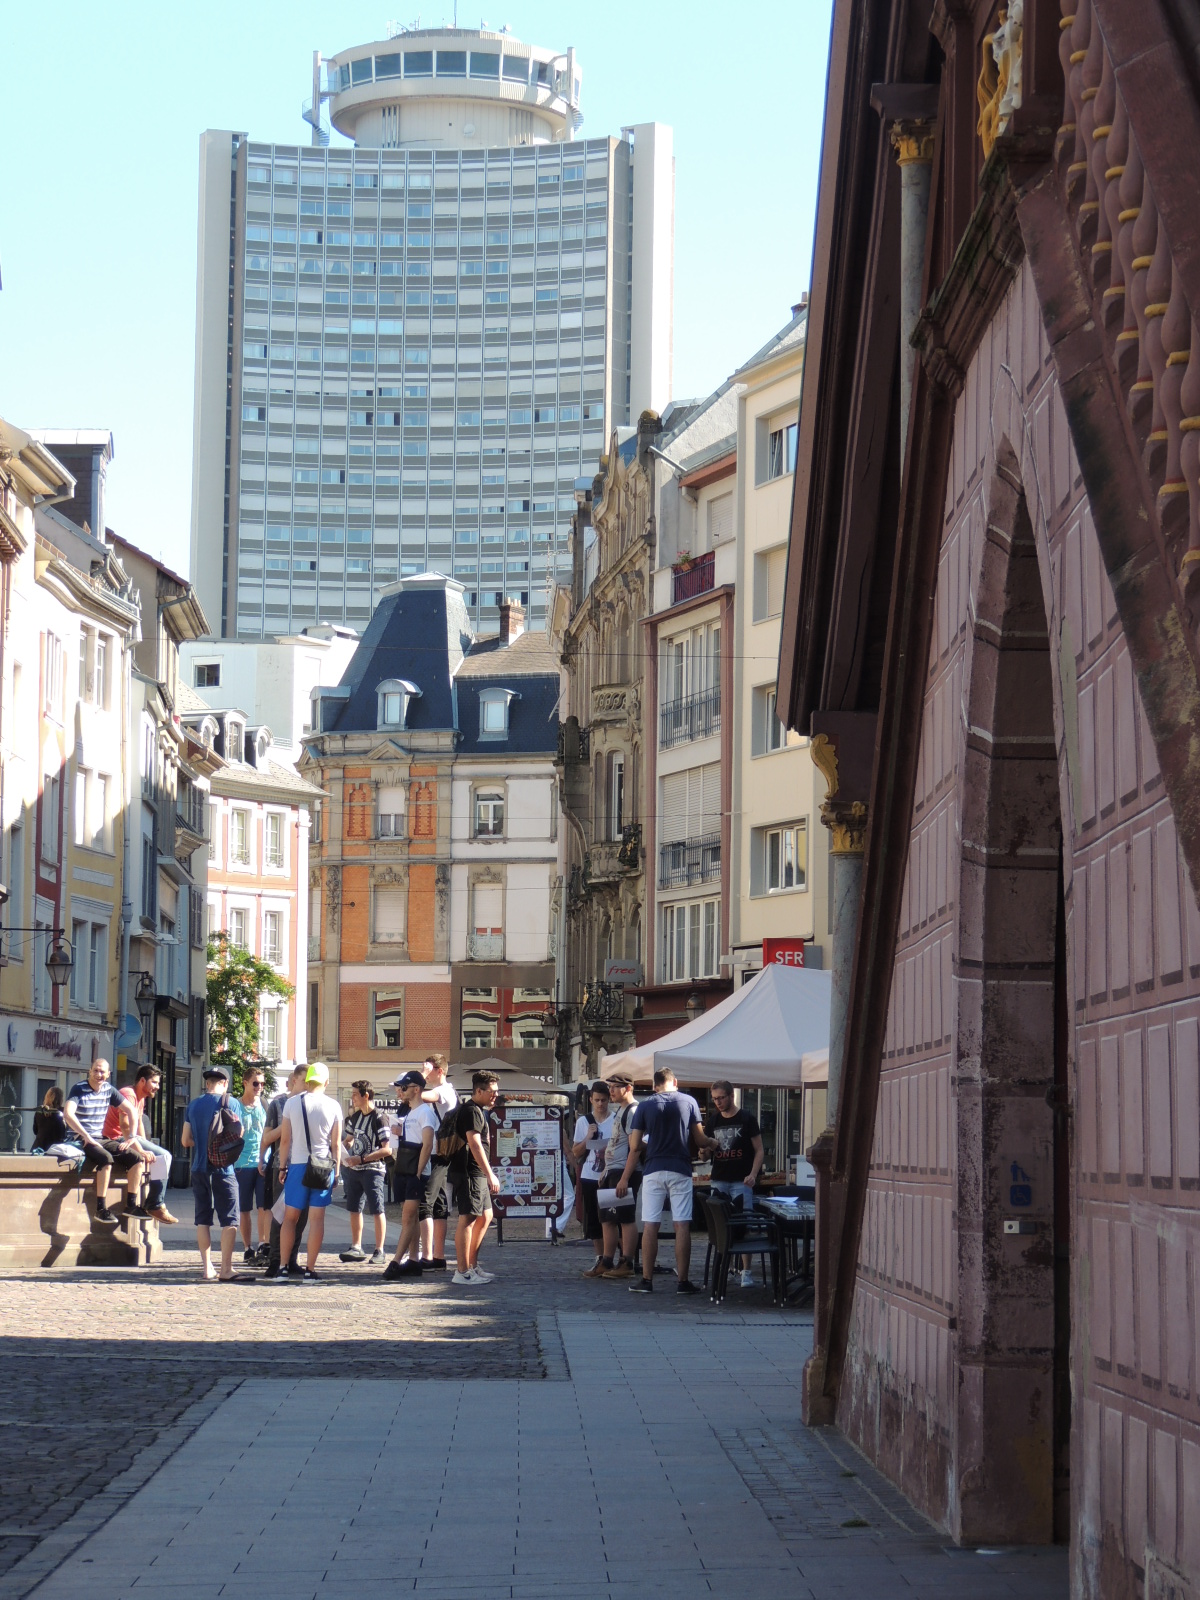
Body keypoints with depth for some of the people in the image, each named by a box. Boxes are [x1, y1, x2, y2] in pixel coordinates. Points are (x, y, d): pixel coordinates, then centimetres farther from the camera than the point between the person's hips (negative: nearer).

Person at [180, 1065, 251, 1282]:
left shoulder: (194, 1105, 6)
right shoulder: (230, 1103, -5)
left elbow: (186, 1141, 8)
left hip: (199, 1168, 4)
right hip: (222, 1168, -4)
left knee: (203, 1219, 9)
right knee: (229, 1219, -3)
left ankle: (207, 1268, 9)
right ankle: (226, 1270, -9)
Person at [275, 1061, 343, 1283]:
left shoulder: (292, 1103, 1)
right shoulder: (333, 1106, 0)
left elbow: (285, 1139, 2)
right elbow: (336, 1144, 1)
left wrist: (283, 1167, 10)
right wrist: (336, 1171, 8)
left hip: (297, 1165, 1)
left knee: (290, 1217, 9)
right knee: (317, 1219, 1)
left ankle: (284, 1268, 6)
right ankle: (310, 1271, -1)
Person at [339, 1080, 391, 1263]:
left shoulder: (378, 1119, -14)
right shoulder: (355, 1117, 11)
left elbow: (386, 1149, -18)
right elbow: (348, 1140, 26)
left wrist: (361, 1159, -20)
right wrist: (343, 1152, 4)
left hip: (373, 1170, -8)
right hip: (354, 1169, 8)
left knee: (377, 1210, -5)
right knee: (354, 1209, 11)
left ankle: (379, 1251, -1)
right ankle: (356, 1248, 21)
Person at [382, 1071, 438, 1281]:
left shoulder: (425, 1112, -10)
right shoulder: (408, 1113, 19)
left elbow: (427, 1145, -17)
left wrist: (418, 1173, -19)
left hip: (417, 1173, -10)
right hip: (405, 1172, 10)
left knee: (408, 1217, -12)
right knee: (411, 1217, 10)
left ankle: (396, 1262, -19)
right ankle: (413, 1261, 12)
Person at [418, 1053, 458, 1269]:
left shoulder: (445, 1090, -11)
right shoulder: (435, 1093, 20)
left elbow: (419, 1096, -29)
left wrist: (422, 1078, -14)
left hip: (439, 1156, -10)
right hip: (435, 1156, 10)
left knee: (424, 1203, -14)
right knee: (438, 1206, 11)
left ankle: (427, 1256, -18)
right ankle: (439, 1257, 15)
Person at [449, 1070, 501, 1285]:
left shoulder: (478, 1110, 19)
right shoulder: (471, 1111, -14)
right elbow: (475, 1144, -22)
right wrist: (490, 1174, -25)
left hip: (477, 1174, 11)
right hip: (469, 1173, -11)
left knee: (485, 1216, 15)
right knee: (468, 1219, -9)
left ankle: (472, 1265, 21)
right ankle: (462, 1272, -9)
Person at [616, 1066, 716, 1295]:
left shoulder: (645, 1107, 3)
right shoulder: (689, 1102, 3)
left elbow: (634, 1146, 1)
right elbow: (700, 1140, 4)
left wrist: (625, 1179, 5)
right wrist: (712, 1143, 27)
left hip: (653, 1171, 0)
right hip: (680, 1171, 0)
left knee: (650, 1226, 2)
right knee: (682, 1226, 0)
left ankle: (646, 1280, 3)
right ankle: (683, 1281, 0)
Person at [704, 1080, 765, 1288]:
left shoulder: (746, 1119, 0)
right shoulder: (712, 1121, 11)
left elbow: (759, 1150, 0)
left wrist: (753, 1174, -13)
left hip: (741, 1182, -4)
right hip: (718, 1181, 4)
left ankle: (746, 1271, -4)